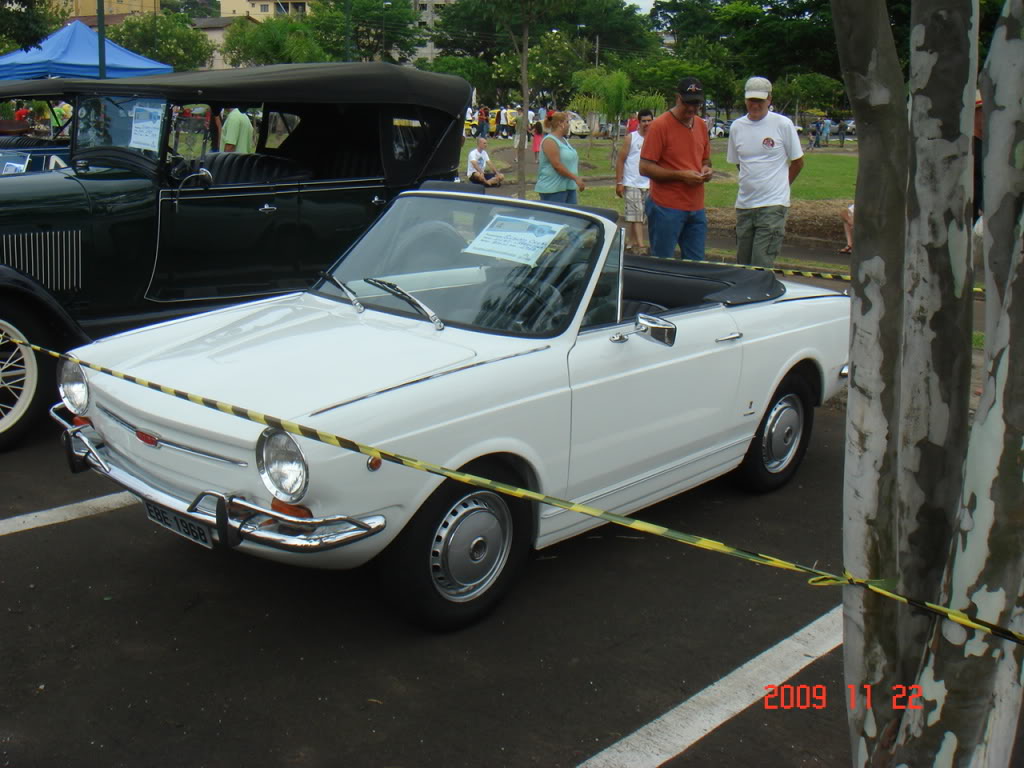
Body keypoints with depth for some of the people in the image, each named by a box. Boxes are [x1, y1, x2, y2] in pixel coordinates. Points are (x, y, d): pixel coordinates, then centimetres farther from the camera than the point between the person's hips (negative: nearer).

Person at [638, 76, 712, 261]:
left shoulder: (701, 125, 13)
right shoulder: (659, 125, -9)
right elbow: (645, 168, -12)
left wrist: (706, 169, 2)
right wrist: (681, 175, -19)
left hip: (696, 208, 7)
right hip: (666, 208, -6)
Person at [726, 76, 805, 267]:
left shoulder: (783, 124, -5)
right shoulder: (736, 127, 6)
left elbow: (798, 162, 4)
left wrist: (779, 185, 11)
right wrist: (754, 184, 14)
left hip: (773, 205, -5)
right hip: (744, 204, 5)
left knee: (761, 267, -12)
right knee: (743, 264, 10)